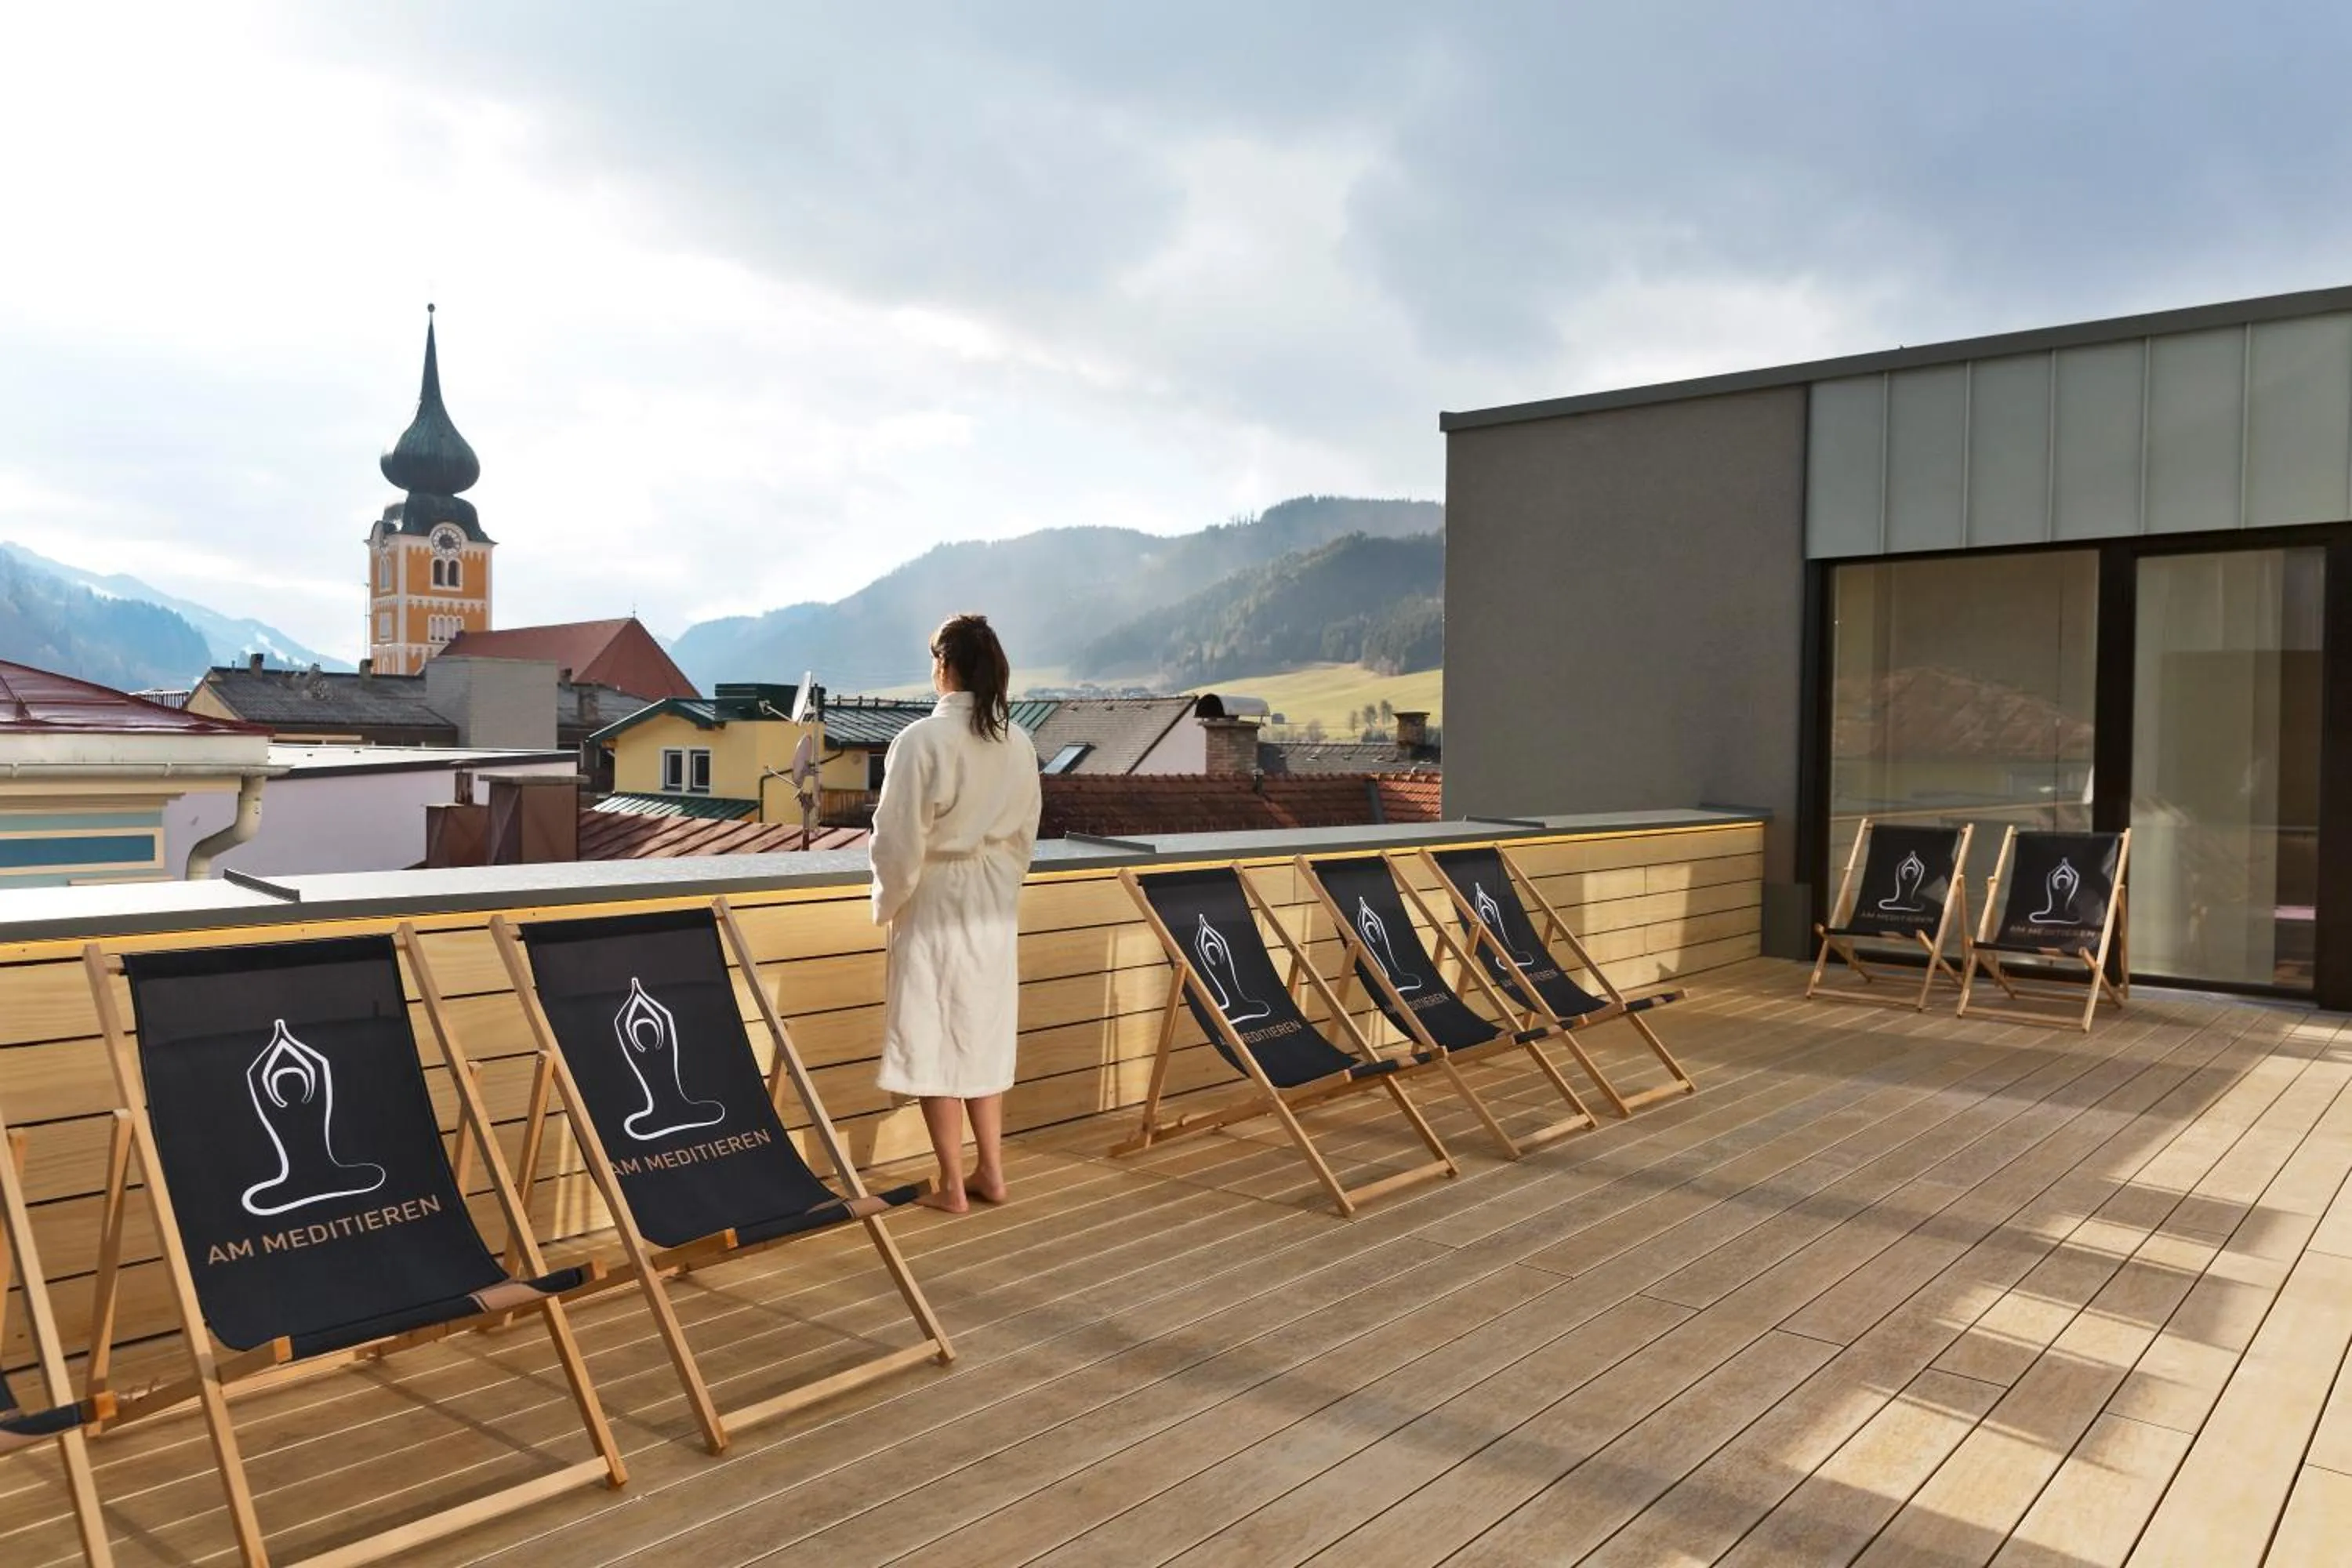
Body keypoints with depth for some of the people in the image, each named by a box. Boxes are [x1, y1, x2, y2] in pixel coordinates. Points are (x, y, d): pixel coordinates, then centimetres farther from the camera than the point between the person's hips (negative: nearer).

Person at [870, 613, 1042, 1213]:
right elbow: (1025, 834, 8)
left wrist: (887, 904, 2)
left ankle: (953, 1184, 11)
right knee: (982, 1040, 16)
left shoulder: (922, 739, -16)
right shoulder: (1019, 742, 0)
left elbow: (899, 840, -14)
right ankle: (990, 1172, 23)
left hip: (934, 906, -5)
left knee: (933, 1044, 5)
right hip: (995, 908, 6)